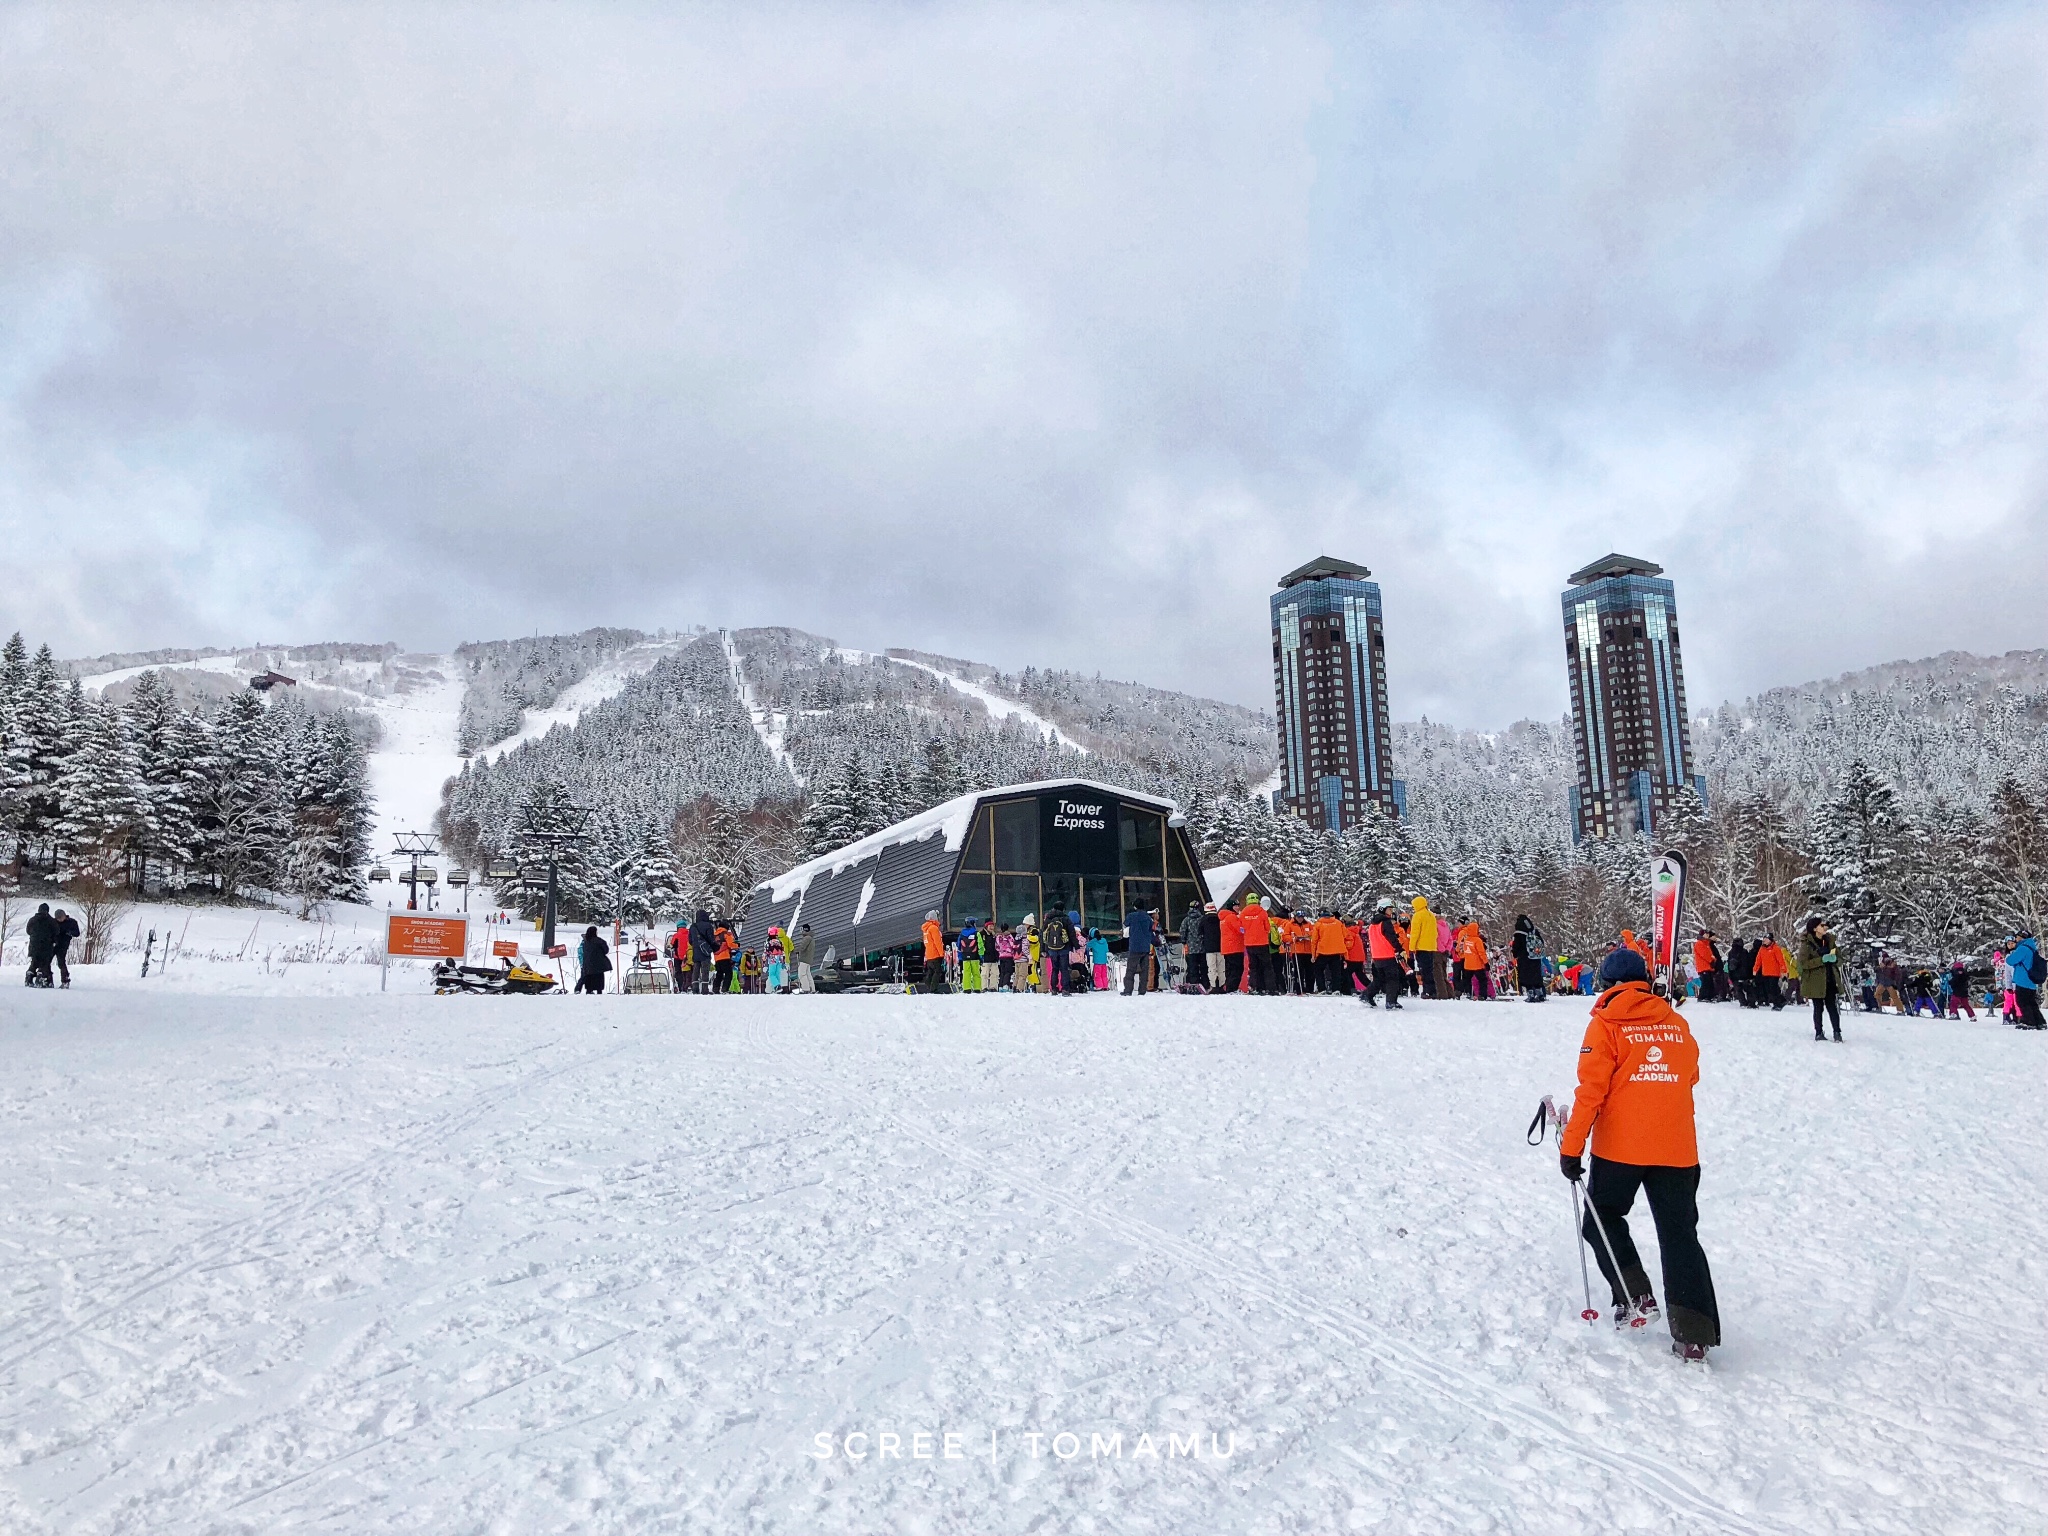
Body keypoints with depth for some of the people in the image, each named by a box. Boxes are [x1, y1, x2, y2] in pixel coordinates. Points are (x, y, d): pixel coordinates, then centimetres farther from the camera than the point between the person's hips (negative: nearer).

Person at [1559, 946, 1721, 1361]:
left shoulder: (1606, 1024, -5)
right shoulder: (1676, 1023, 8)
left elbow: (1591, 1089, -10)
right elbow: (1690, 1077, 21)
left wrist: (1571, 1147, -6)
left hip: (1619, 1147, -4)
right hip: (1677, 1150, 4)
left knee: (1603, 1219, 17)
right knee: (1680, 1235, 8)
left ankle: (1634, 1297, 6)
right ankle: (1694, 1332, 2)